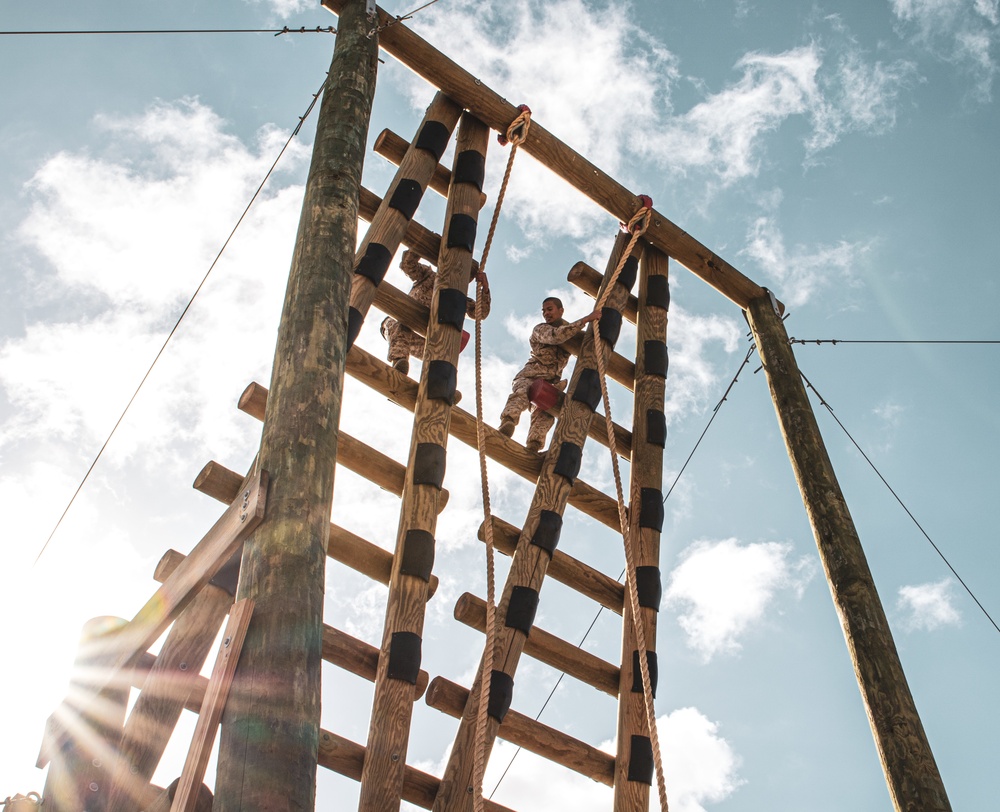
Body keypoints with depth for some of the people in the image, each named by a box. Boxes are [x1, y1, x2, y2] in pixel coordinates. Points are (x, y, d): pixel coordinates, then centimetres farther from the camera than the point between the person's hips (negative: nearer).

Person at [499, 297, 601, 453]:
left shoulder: (570, 328, 20)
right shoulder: (540, 329, 0)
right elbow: (556, 336, -22)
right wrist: (586, 319, -24)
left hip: (550, 382, 4)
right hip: (529, 377, -4)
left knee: (545, 414, -25)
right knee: (522, 393, -38)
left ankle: (533, 447, -44)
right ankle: (507, 421, -63)